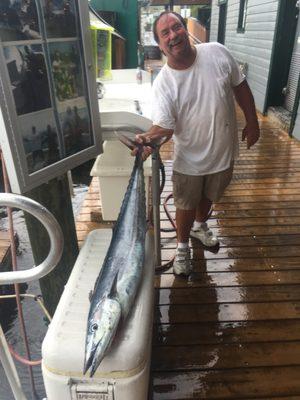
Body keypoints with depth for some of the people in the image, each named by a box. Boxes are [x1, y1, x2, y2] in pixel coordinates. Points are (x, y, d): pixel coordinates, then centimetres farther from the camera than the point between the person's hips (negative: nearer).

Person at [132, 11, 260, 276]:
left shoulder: (217, 53, -10)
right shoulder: (163, 84, -18)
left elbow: (240, 87, 1)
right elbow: (164, 125, -23)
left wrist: (252, 122, 4)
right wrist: (149, 138, -45)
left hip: (224, 151, 3)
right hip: (189, 159, -3)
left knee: (209, 196, 25)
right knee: (186, 205, 13)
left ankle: (200, 226, 57)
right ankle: (182, 247, 39)